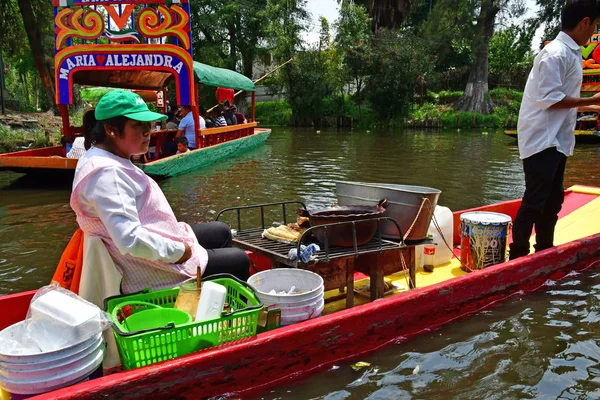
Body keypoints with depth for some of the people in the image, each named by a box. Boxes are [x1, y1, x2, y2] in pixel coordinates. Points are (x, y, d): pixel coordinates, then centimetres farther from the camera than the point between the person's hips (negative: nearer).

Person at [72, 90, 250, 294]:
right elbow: (131, 240, -35)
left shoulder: (109, 160, 6)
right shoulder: (107, 173, -27)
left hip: (159, 246, 11)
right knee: (239, 261, 1)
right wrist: (179, 251, -21)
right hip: (149, 272, -10)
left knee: (221, 232, 23)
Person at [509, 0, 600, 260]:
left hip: (556, 140, 10)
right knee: (535, 200, -7)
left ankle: (544, 252, 24)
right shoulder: (556, 54, -15)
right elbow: (549, 99, -20)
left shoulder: (571, 52, 15)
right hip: (542, 140, -10)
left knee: (553, 199, 13)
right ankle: (517, 255, 1)